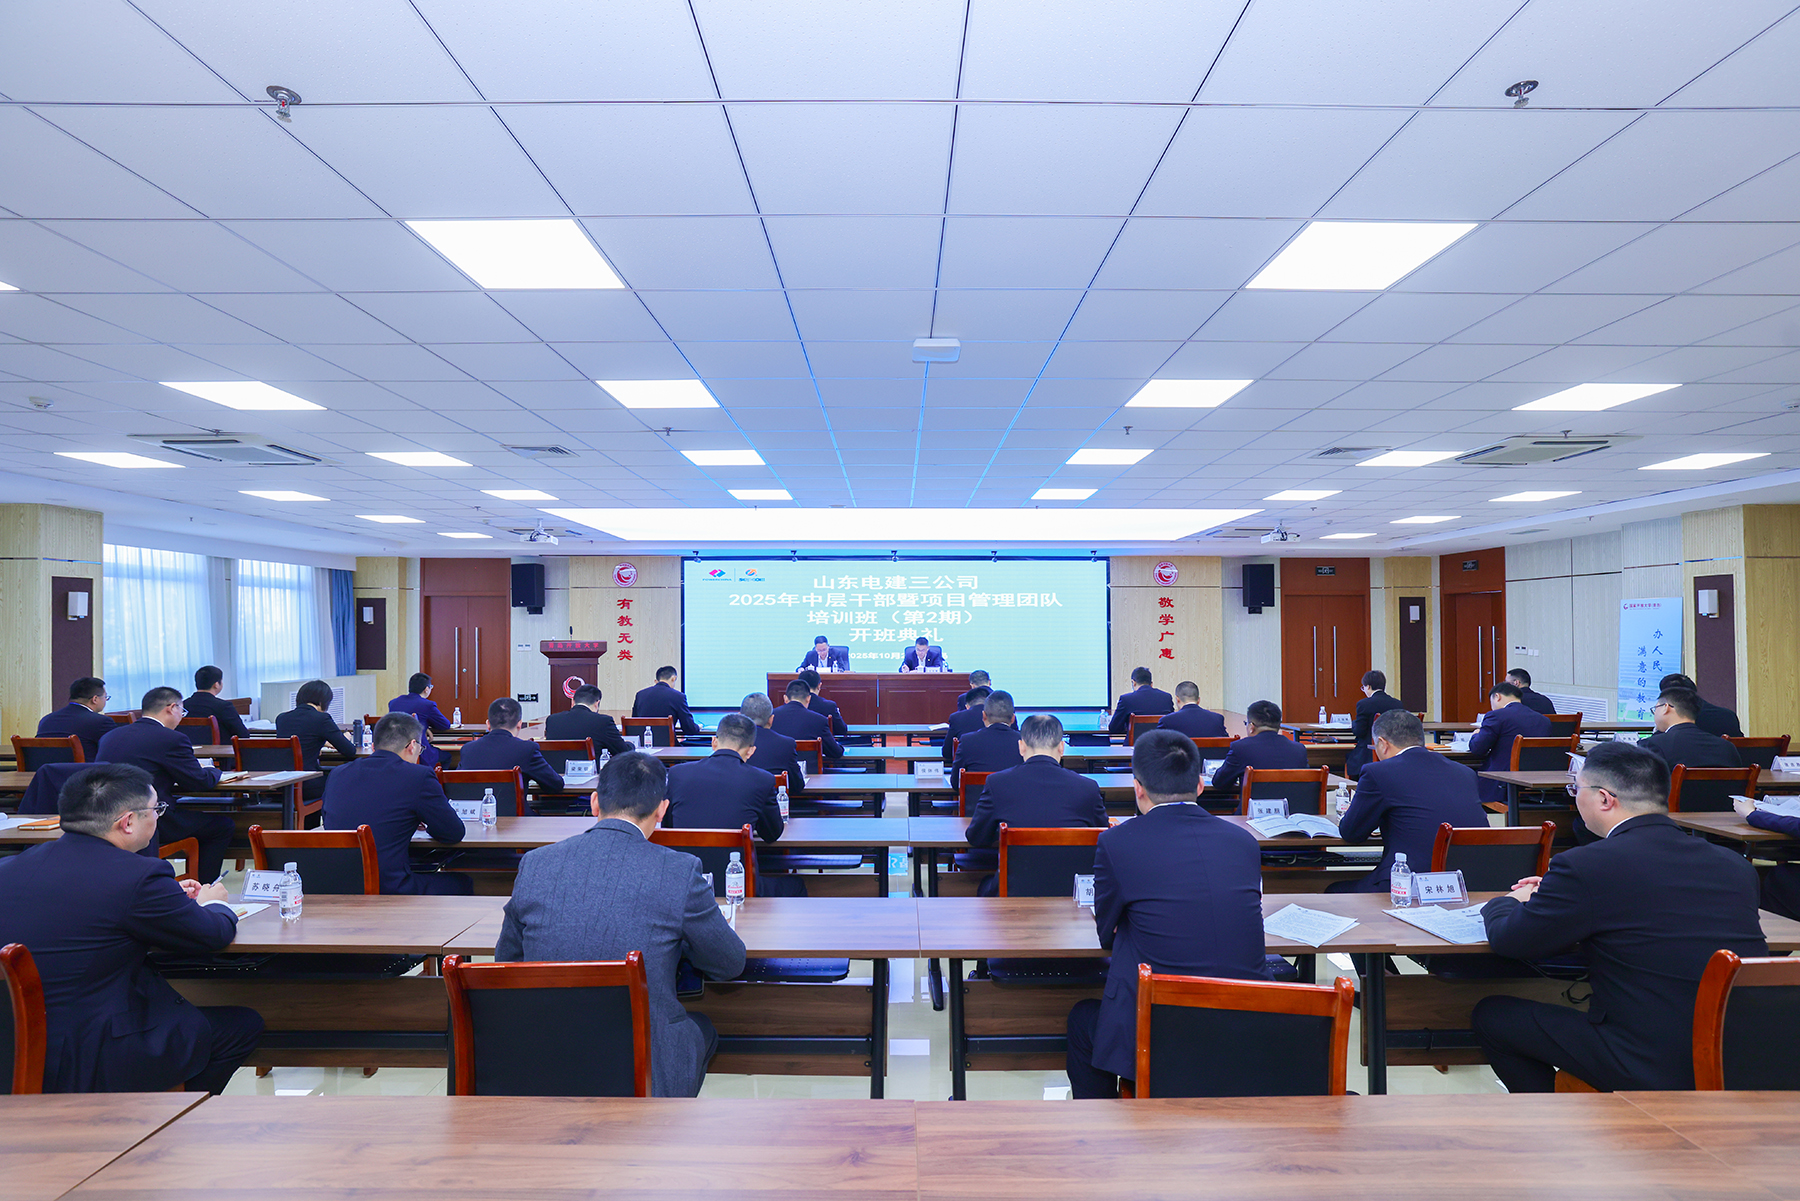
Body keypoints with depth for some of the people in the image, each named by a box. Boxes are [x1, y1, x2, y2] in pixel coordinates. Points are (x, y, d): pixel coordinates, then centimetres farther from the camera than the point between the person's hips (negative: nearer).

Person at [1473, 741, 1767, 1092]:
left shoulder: (1586, 866, -16)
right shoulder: (1736, 865, 3)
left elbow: (1507, 940, -5)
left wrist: (1507, 902, 19)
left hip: (1653, 1071, -7)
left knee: (1492, 1015, 8)